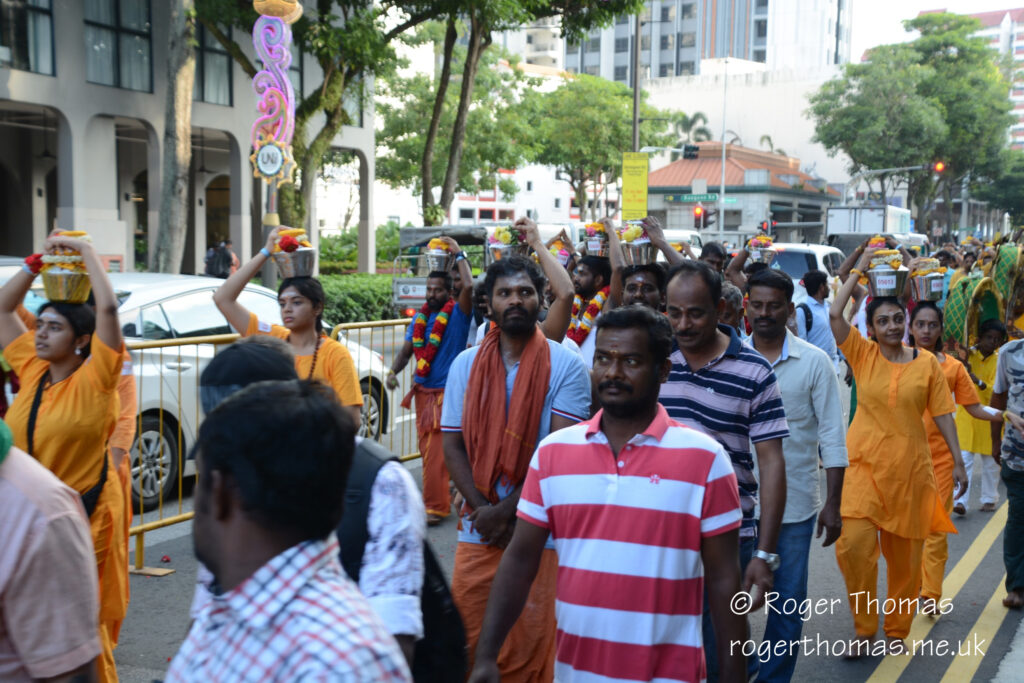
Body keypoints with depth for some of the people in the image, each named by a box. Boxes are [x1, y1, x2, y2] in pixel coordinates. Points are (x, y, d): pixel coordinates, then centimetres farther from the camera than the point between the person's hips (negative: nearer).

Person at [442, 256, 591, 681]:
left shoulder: (566, 367, -4)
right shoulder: (466, 365, 7)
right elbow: (453, 446, 4)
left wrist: (506, 511, -13)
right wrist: (484, 510, -9)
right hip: (478, 531, 3)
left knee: (532, 647, 2)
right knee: (469, 644, 7)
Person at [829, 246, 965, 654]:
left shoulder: (927, 364, 2)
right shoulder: (862, 355, 1)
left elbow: (942, 415, 5)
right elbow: (834, 314, -11)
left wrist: (957, 461, 2)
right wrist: (860, 269, -4)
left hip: (910, 468, 1)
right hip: (864, 464, -1)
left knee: (904, 555, 9)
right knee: (853, 543, -15)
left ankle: (897, 630, 28)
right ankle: (864, 629, 3)